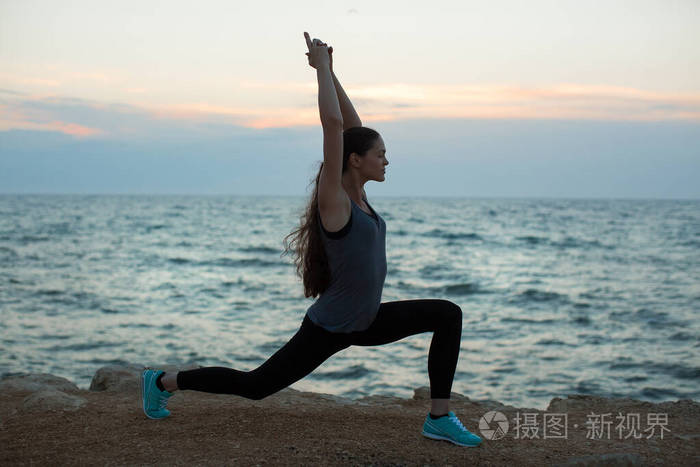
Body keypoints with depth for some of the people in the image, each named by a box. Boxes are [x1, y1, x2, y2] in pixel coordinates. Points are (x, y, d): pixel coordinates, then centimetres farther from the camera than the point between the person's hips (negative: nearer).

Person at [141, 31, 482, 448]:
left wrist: (330, 71, 4)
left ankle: (439, 418, 1)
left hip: (364, 321, 8)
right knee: (255, 386, 4)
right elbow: (333, 125, -28)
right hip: (328, 330, -8)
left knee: (448, 314, -3)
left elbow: (352, 124, 4)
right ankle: (163, 381, 25)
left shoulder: (357, 195, 1)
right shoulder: (334, 201, -20)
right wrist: (322, 67, -20)